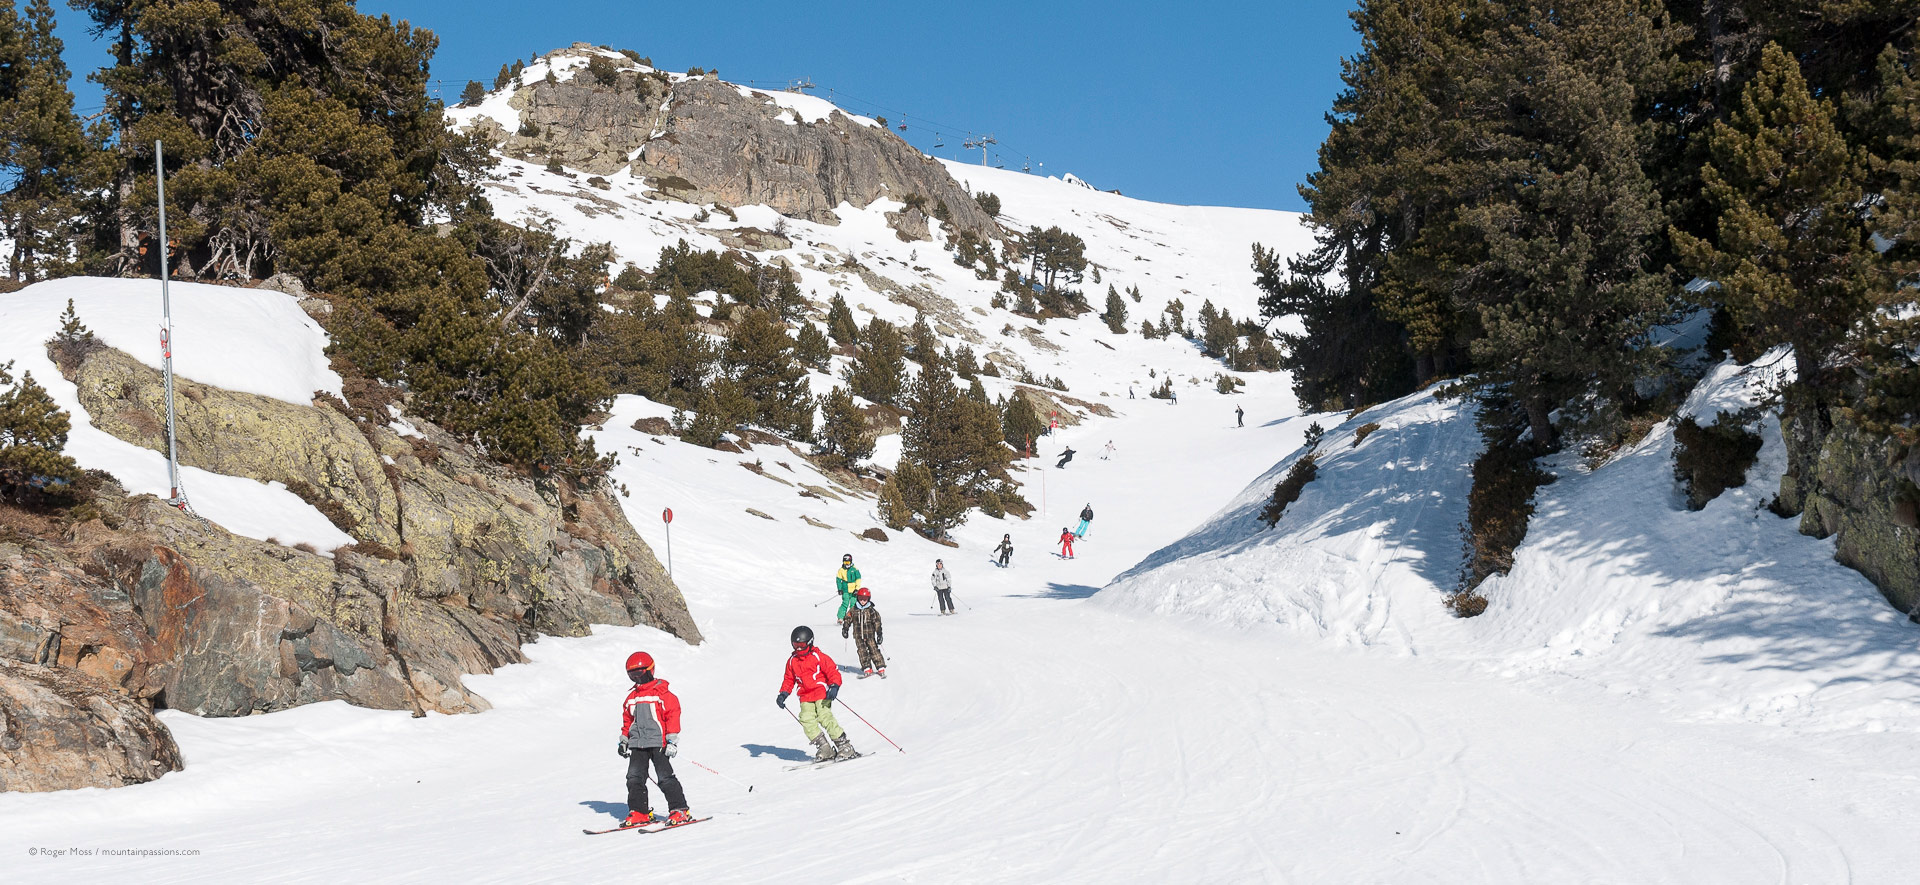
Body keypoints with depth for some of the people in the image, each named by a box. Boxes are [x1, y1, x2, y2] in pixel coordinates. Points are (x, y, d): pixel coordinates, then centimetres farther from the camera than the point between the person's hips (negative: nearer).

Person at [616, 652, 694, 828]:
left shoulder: (662, 693, -5)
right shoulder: (631, 698, 16)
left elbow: (673, 715, -8)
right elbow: (627, 720, 26)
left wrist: (672, 741, -12)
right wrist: (623, 741, 22)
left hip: (658, 742, -7)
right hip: (637, 744, 7)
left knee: (665, 777, -9)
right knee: (634, 778, 2)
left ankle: (680, 810, -4)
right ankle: (639, 813, 9)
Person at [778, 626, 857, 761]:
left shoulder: (818, 656, -4)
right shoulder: (792, 661, 11)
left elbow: (833, 671, -6)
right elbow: (789, 679, 21)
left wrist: (834, 686, -22)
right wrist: (783, 694, 8)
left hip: (822, 694, -5)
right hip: (805, 698, 5)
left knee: (825, 717, -21)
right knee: (806, 719, -15)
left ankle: (844, 745, -14)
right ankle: (824, 748, -10)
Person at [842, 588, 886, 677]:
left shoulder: (871, 611, -3)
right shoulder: (853, 610, 3)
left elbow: (877, 623, -3)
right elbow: (848, 619, 12)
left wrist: (879, 633, -7)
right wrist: (845, 629, 3)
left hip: (870, 635, -2)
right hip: (858, 636, 2)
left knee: (874, 651, -4)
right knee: (862, 652, -3)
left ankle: (881, 668, 1)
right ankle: (867, 669, 2)